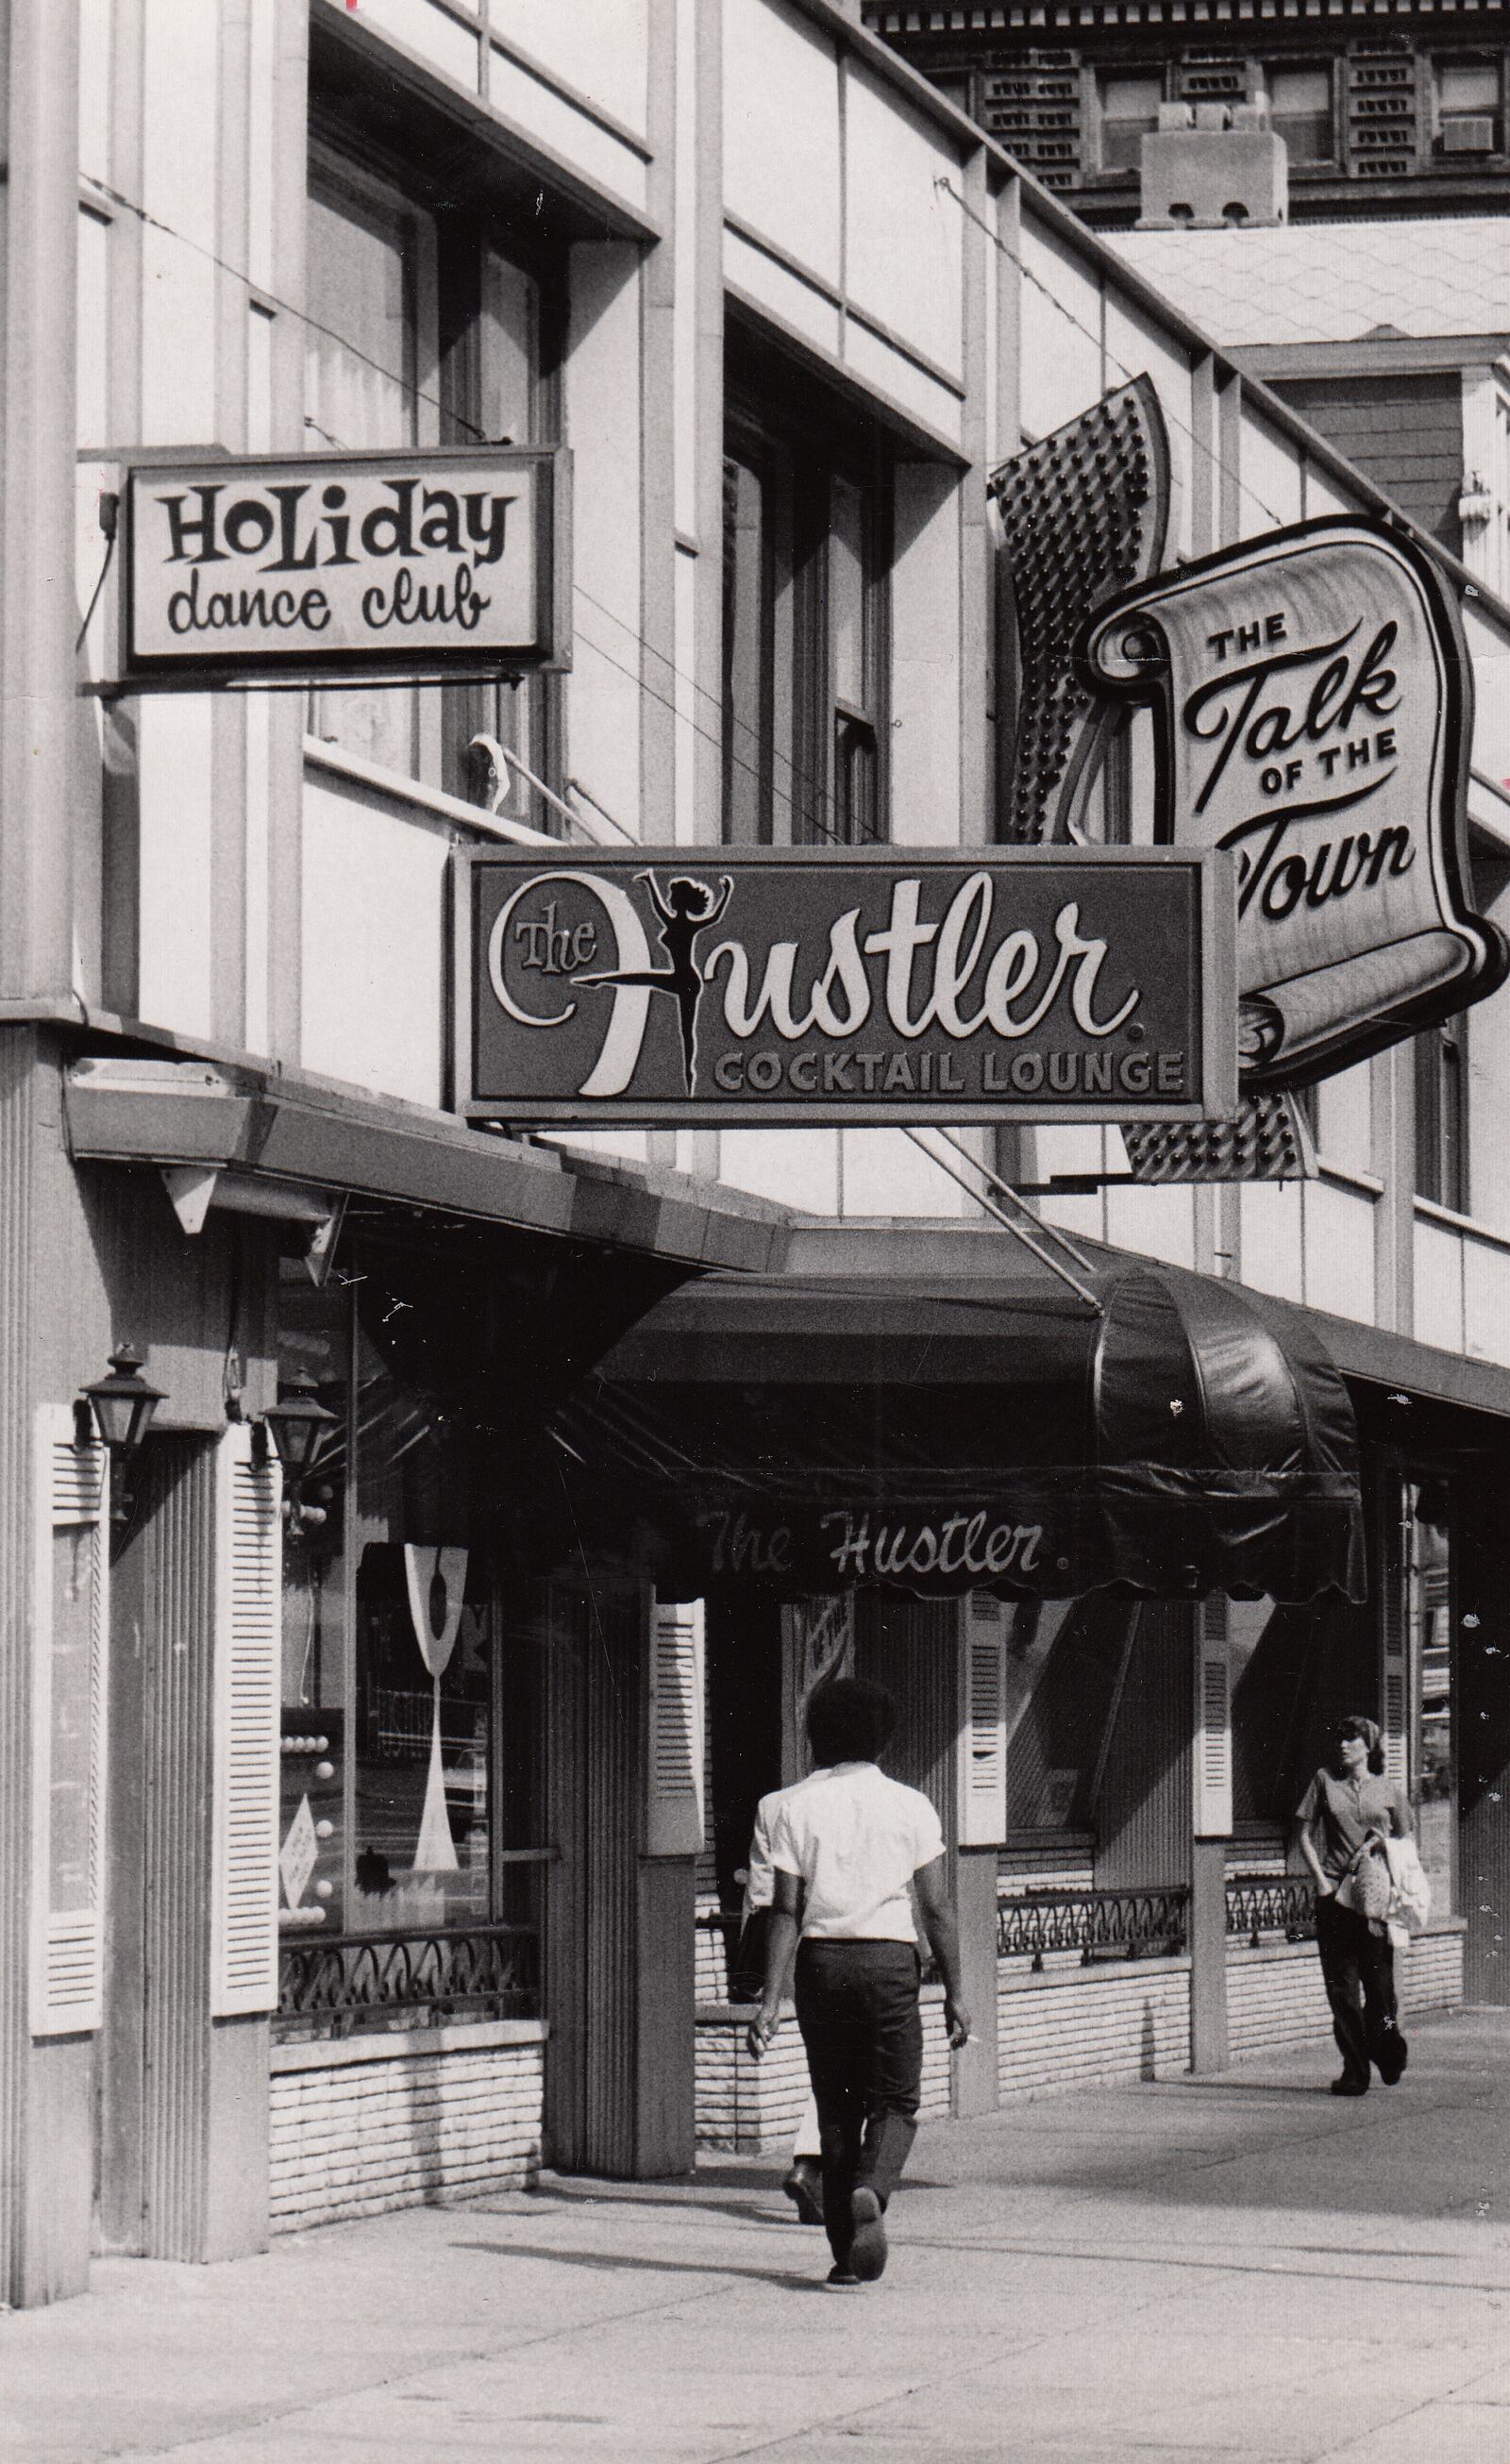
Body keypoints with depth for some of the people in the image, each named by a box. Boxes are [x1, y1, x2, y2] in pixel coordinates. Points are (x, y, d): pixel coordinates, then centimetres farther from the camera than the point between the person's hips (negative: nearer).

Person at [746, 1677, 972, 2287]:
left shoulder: (797, 1808, 2)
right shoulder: (911, 1807, 1)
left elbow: (786, 1910, -3)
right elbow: (937, 1909, 0)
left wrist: (771, 1998, -3)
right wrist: (953, 1993, 6)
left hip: (821, 1961, 1)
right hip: (889, 1958, -1)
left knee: (835, 2108, 10)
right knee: (895, 2103, 7)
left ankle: (847, 2256, 9)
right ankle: (870, 2192, -24)